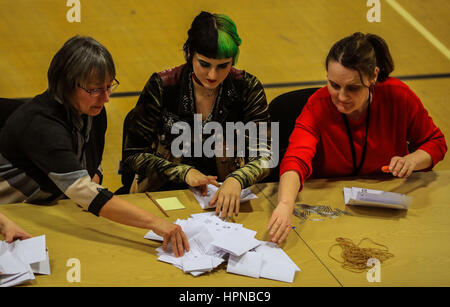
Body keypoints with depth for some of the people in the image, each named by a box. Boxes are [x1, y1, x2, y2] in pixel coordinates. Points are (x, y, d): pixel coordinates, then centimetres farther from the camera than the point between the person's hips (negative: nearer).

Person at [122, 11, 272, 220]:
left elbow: (263, 156, -12)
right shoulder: (161, 87, -10)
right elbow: (132, 155, -6)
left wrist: (236, 180, -33)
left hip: (224, 196, 2)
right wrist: (185, 172, -18)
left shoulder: (247, 88, -6)